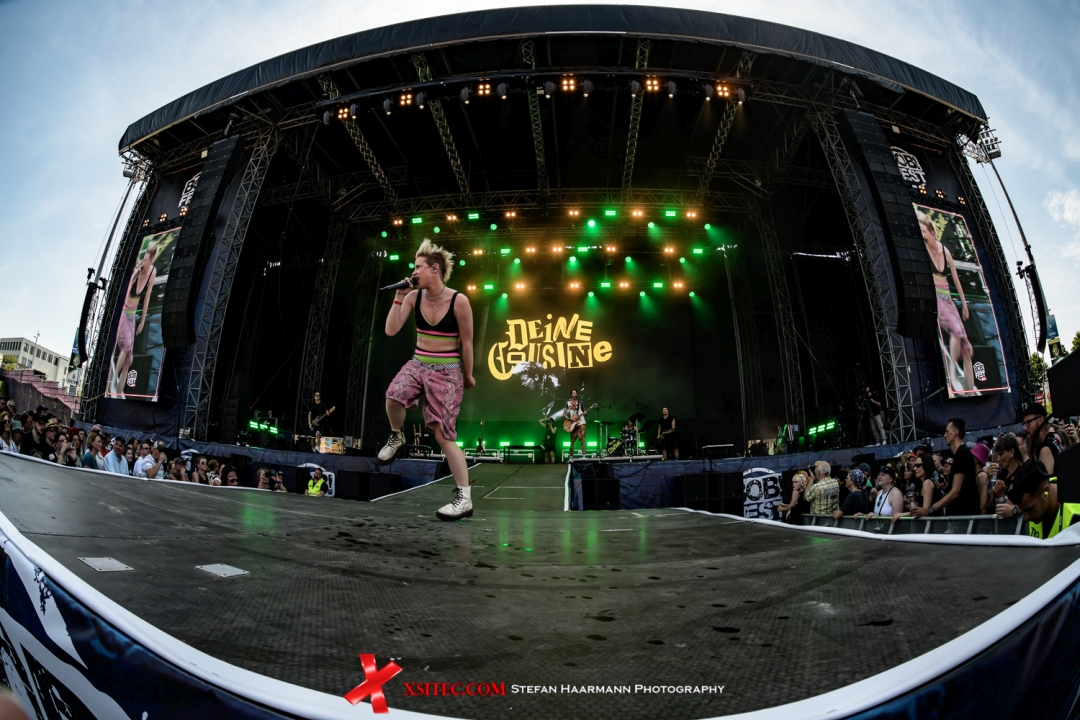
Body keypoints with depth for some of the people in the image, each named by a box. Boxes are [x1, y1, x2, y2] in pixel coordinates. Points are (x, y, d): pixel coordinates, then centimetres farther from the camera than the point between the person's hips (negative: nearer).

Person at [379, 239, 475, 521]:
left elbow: (466, 343, -6)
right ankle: (396, 436, 7)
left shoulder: (459, 301, -15)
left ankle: (464, 497, 5)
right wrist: (399, 297, -12)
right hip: (418, 364, 4)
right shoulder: (414, 297, -1)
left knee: (443, 435, -6)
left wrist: (467, 375, 3)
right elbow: (391, 330, -7)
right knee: (393, 397, -29)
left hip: (447, 371, -4)